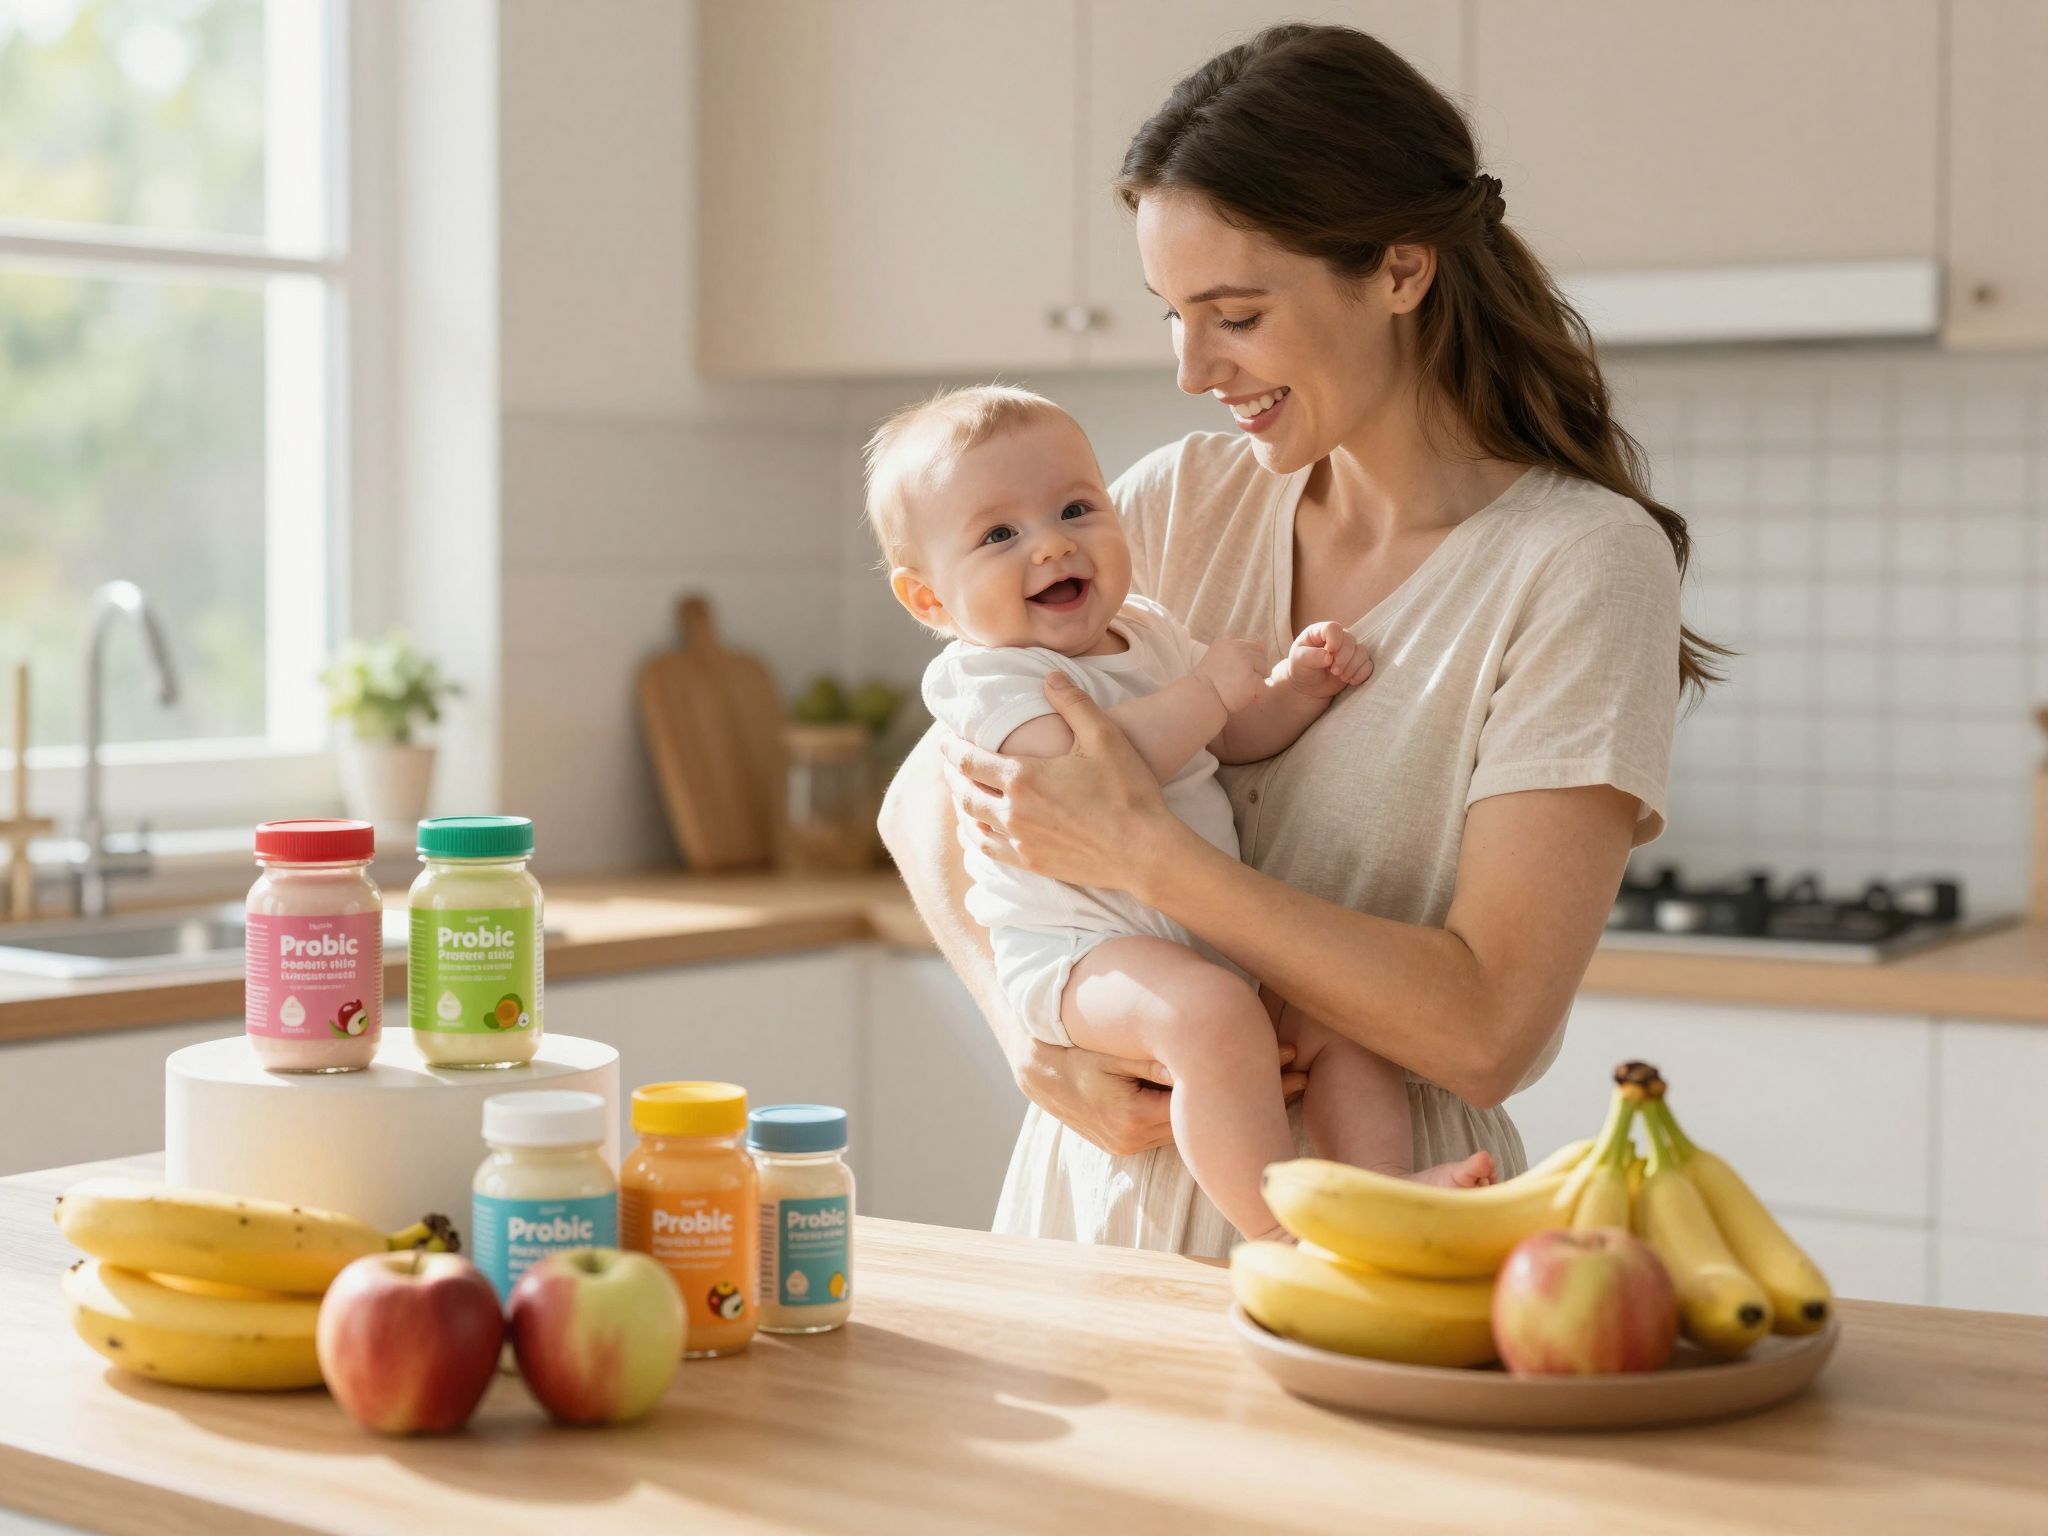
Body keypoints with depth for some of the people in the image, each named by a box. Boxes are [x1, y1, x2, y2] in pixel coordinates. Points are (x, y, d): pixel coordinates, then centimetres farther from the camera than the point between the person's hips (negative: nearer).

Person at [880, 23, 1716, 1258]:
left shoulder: (1581, 565, -8)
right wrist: (1033, 1037, -5)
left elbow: (1490, 1032, -15)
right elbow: (930, 798, 12)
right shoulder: (1187, 500, 6)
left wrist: (1146, 851, -17)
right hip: (1107, 1184, 4)